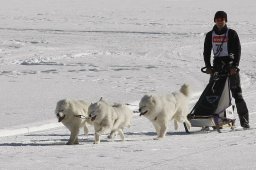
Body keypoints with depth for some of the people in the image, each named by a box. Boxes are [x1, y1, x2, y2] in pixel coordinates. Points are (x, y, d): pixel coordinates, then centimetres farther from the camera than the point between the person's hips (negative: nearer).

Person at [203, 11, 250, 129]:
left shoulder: (231, 34, 1)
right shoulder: (210, 35, 10)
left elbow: (237, 51, -4)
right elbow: (206, 52, 12)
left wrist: (235, 66, -15)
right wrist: (208, 66, -2)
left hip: (230, 64, -3)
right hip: (217, 65, 4)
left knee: (237, 93, -7)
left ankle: (244, 121, -7)